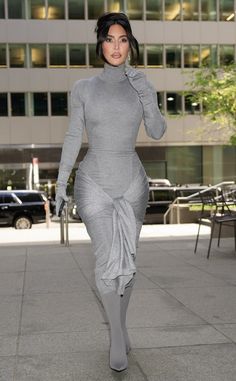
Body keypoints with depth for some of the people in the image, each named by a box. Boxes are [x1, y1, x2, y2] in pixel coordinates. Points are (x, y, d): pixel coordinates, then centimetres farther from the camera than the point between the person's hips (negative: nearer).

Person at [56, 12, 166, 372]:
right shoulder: (83, 88, -2)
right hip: (94, 184, -2)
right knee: (108, 260, -9)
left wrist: (146, 95, -20)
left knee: (127, 260, 9)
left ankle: (121, 323, 31)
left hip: (131, 183, 2)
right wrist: (61, 183, -3)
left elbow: (157, 132, -6)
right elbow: (73, 137, 0)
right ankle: (117, 335, 9)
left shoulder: (142, 86, 2)